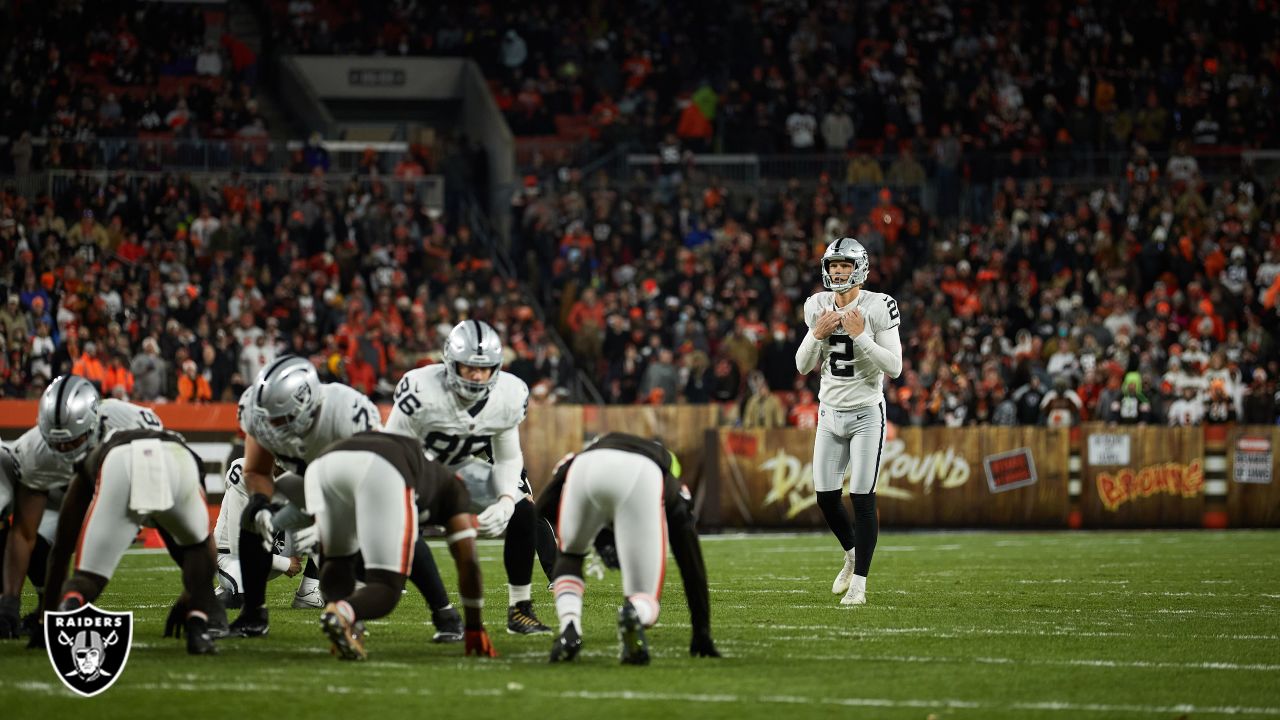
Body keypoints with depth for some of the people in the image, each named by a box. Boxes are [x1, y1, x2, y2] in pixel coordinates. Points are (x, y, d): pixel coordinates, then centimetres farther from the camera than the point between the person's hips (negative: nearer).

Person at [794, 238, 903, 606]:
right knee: (826, 497, 6)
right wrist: (818, 334, -11)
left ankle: (859, 583, -3)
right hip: (830, 413, 5)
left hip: (866, 413, -5)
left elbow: (894, 367, -15)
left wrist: (860, 336, -22)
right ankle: (852, 554, 32)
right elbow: (802, 366, 6)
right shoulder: (819, 307, 3)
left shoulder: (877, 307, -12)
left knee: (862, 498, -7)